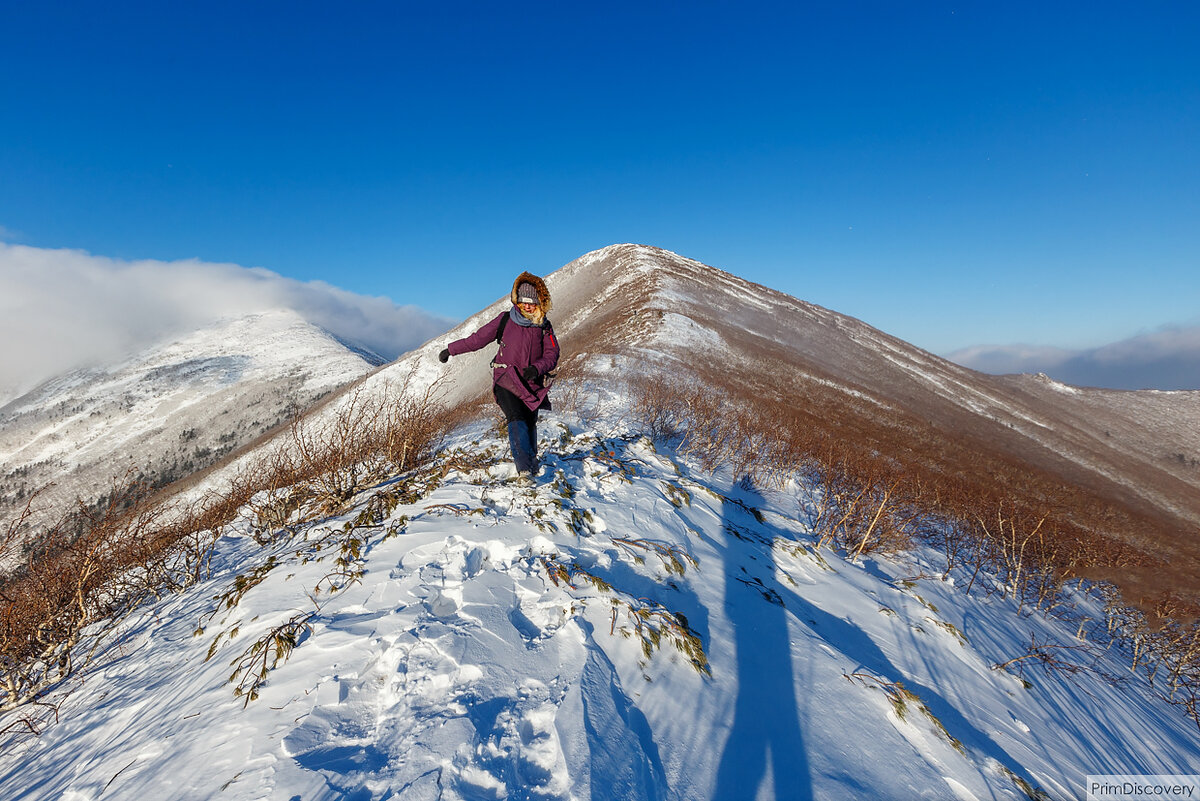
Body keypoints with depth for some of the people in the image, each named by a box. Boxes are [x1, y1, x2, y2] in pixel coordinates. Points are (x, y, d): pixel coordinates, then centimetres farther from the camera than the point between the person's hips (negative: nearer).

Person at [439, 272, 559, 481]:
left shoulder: (544, 327, 7)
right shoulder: (505, 320, 2)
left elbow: (552, 356, 4)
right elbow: (478, 339, 9)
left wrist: (537, 368, -16)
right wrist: (451, 350, 13)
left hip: (532, 384, 2)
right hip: (506, 380, -2)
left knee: (530, 424, -1)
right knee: (517, 419, -21)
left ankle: (531, 461, 20)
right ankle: (523, 467, -30)